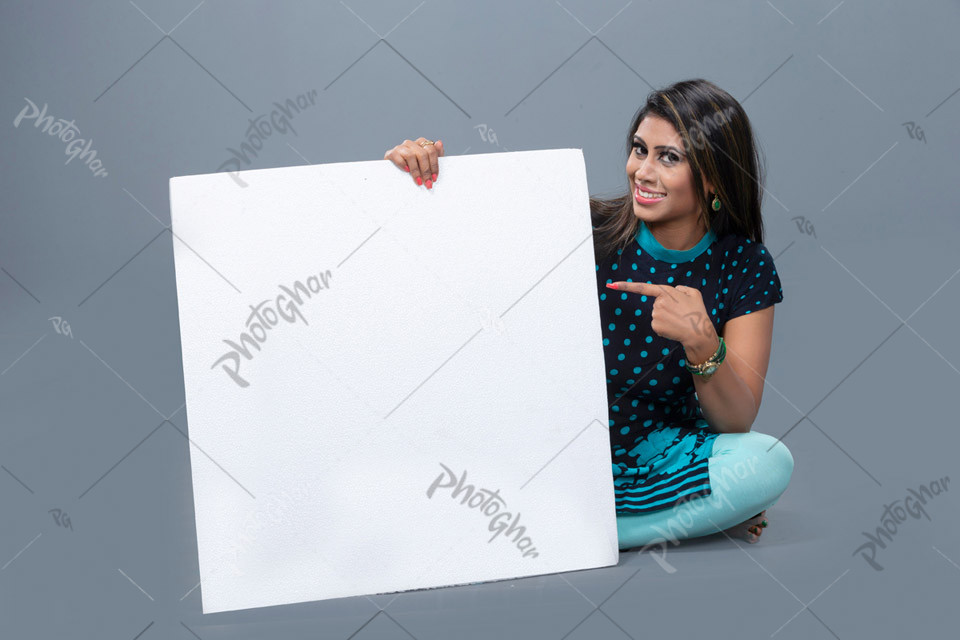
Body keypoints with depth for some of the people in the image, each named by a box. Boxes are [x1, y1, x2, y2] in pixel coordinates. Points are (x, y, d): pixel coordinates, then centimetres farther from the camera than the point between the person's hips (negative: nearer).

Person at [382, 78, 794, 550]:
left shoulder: (745, 268, -8)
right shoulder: (587, 231, -12)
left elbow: (738, 422, -12)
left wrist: (702, 343, -30)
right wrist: (414, 171, -25)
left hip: (659, 458, 1)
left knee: (770, 463, -28)